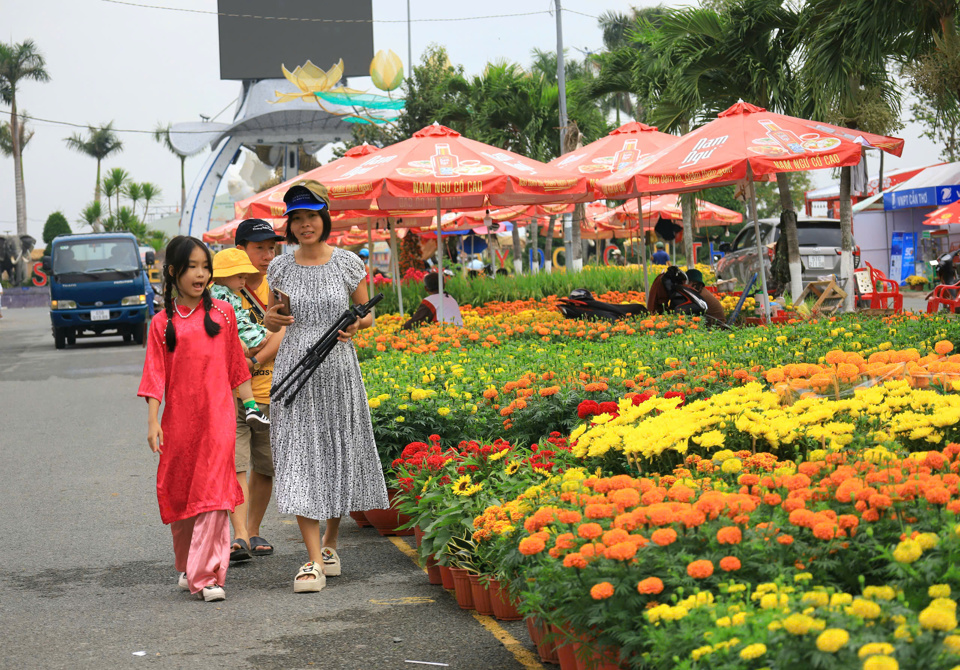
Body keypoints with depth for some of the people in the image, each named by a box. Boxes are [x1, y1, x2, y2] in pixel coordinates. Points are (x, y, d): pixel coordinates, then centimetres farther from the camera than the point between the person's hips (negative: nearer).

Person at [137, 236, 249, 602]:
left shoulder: (222, 312, 8)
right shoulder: (162, 322, 6)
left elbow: (236, 365, 14)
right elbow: (155, 374, 3)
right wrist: (152, 421, -5)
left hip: (217, 415, -1)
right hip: (178, 417, 1)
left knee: (212, 492, -11)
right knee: (178, 493, 8)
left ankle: (206, 576, -12)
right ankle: (186, 566, 27)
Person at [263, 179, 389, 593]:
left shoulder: (348, 264, 1)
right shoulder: (280, 268, 5)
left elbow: (367, 314, 9)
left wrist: (356, 326, -12)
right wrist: (271, 319, -8)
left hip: (338, 371, 0)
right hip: (295, 372, 0)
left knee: (339, 455, 6)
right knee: (300, 461, -7)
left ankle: (330, 543, 28)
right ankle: (313, 560, -9)